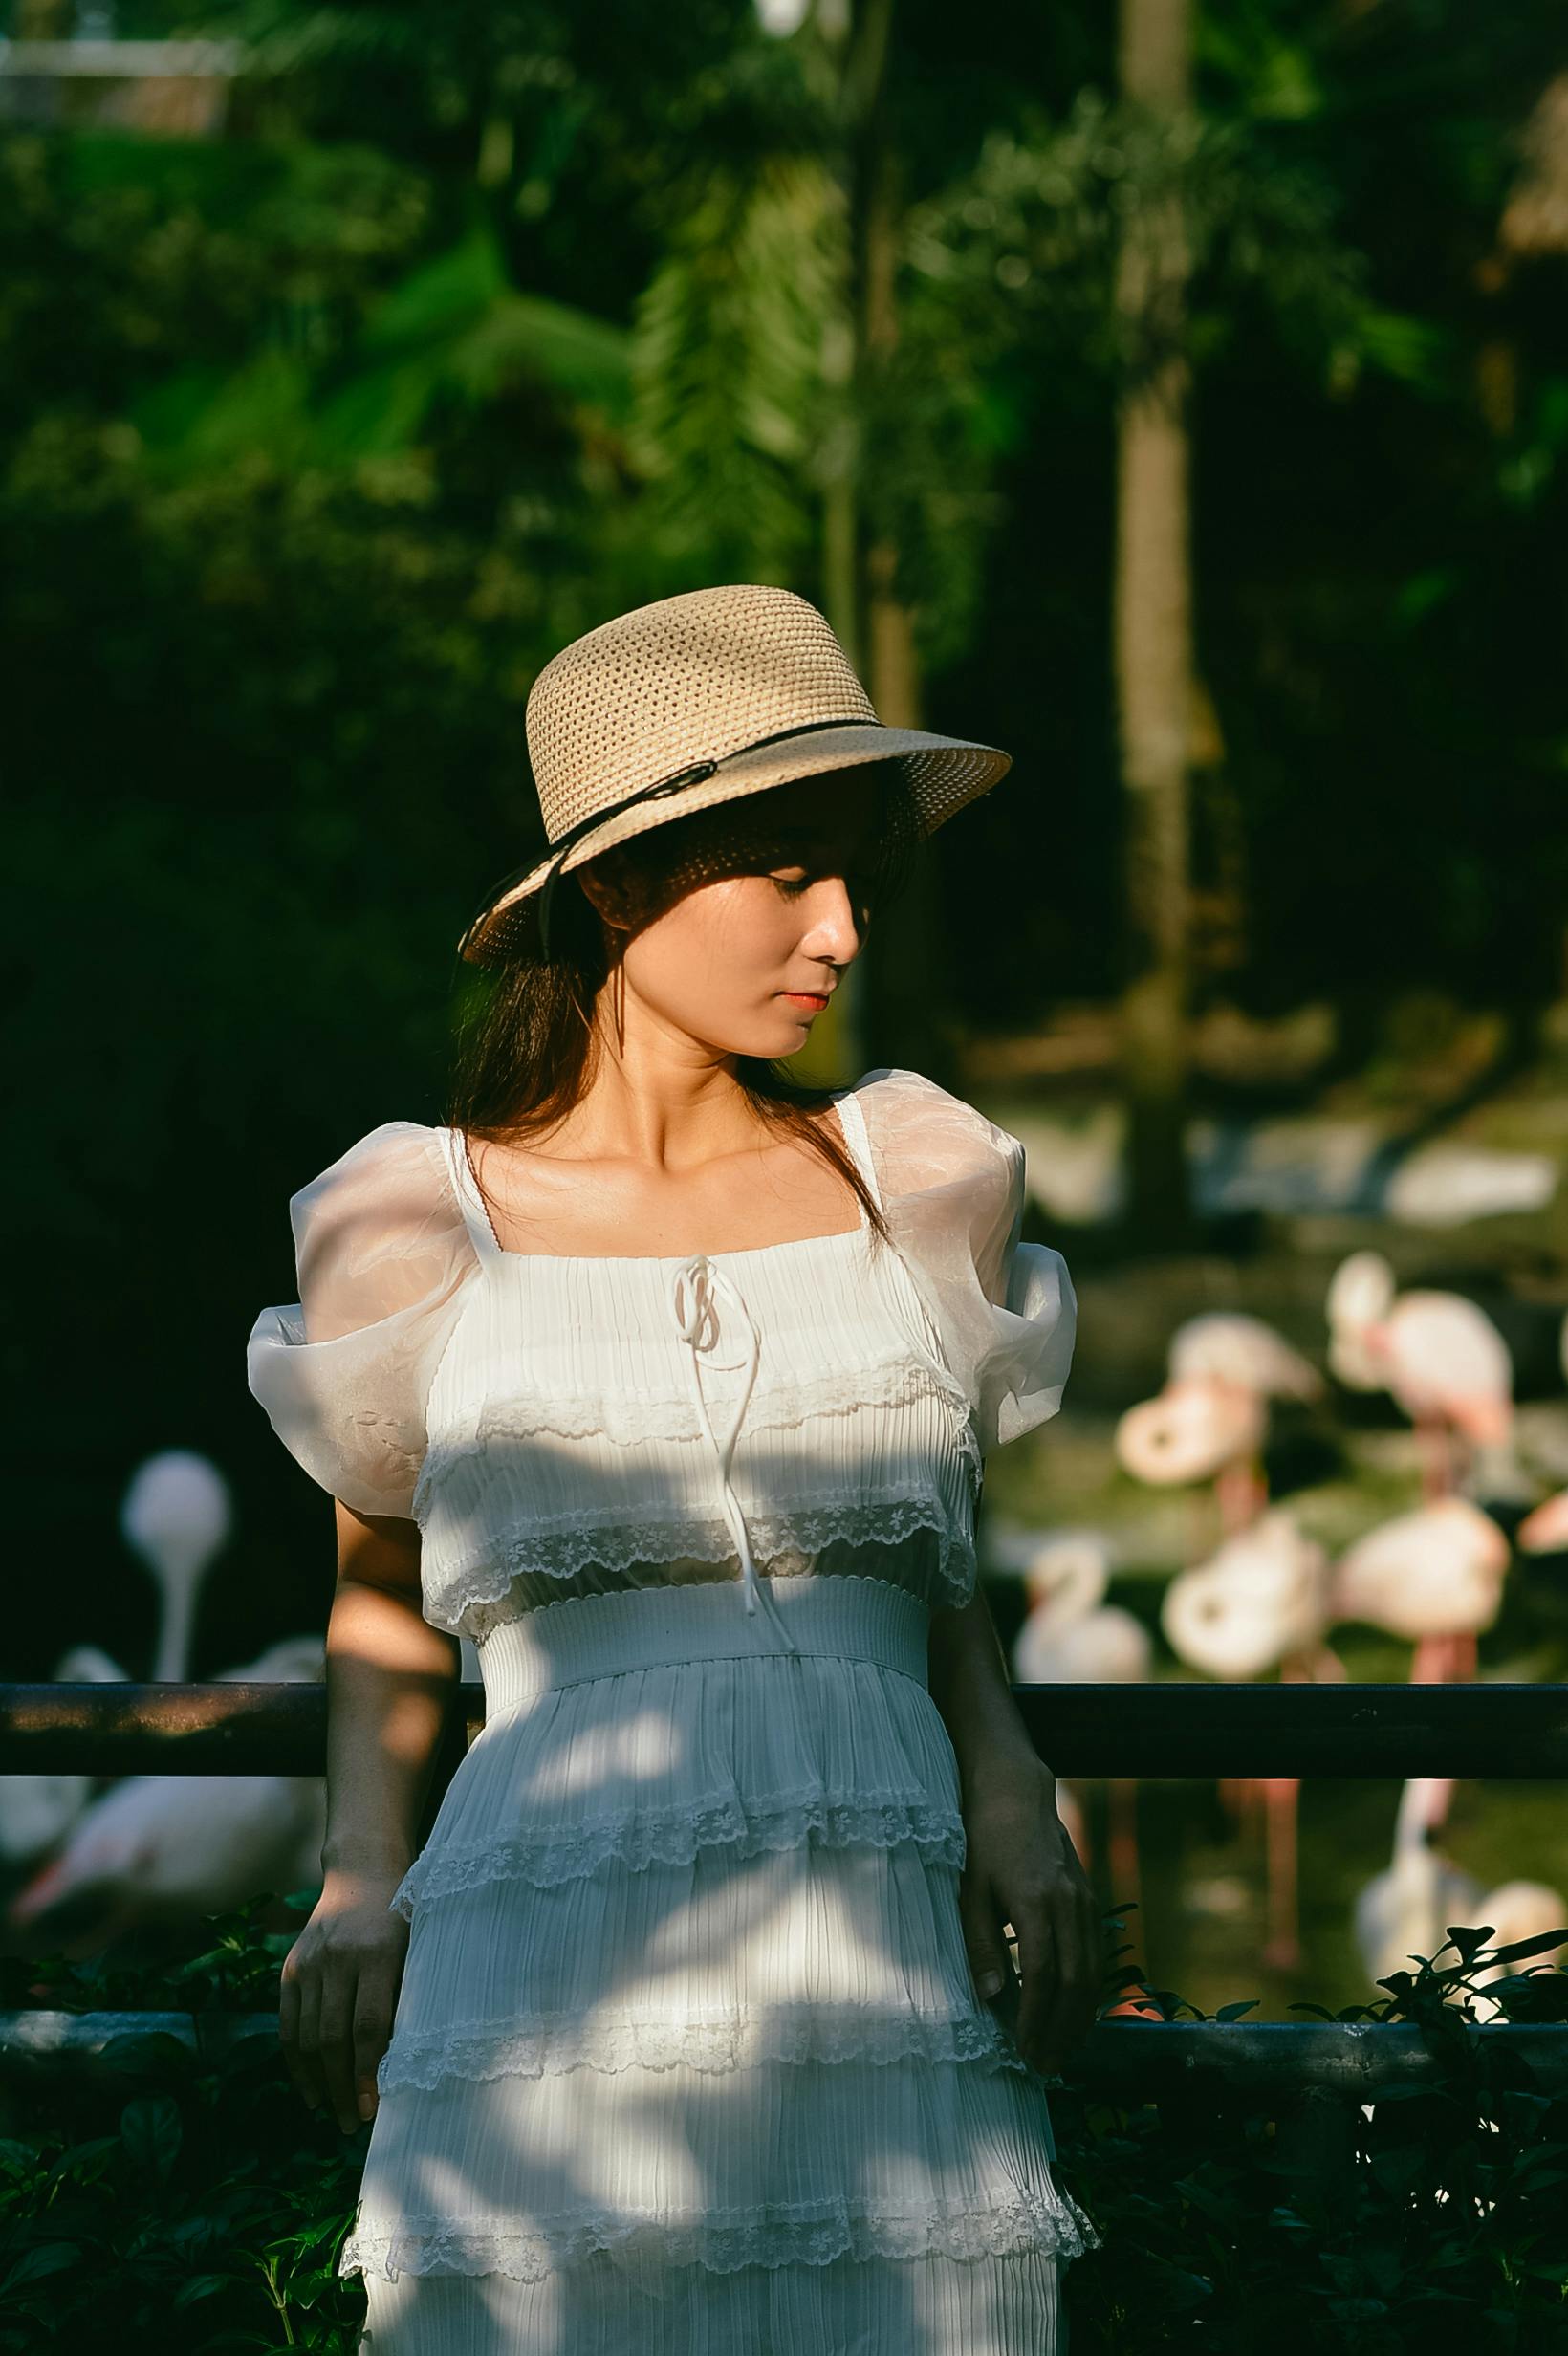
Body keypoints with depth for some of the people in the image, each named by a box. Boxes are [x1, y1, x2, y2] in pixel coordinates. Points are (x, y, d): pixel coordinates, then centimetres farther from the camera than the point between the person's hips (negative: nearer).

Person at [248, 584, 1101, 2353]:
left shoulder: (914, 1178, 13)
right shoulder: (419, 1221, 8)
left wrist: (1009, 1790, 2)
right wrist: (358, 1875, 4)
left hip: (896, 1976, 2)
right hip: (558, 1989, -2)